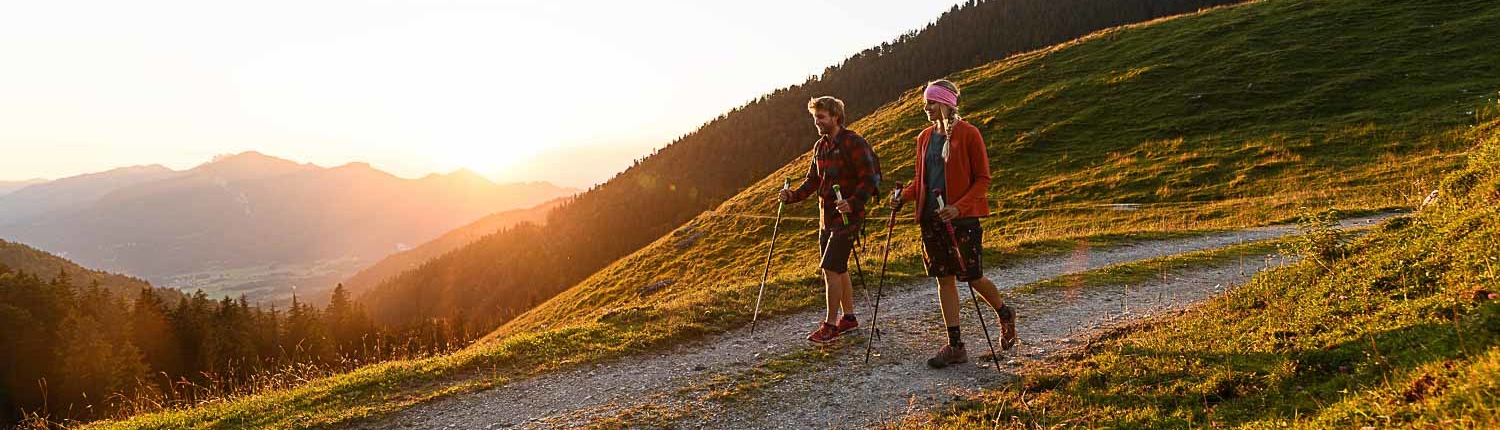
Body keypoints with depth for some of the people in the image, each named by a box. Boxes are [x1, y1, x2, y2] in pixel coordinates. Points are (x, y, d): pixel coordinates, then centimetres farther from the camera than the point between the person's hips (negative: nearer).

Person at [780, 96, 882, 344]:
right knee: (838, 269, 14)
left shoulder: (854, 143, -13)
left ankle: (831, 325, -3)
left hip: (847, 216, -8)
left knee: (831, 268, -11)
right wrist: (793, 196, 1)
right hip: (826, 217, 8)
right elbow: (813, 181, 18)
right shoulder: (820, 146, 12)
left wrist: (852, 203, -29)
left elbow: (870, 180, -16)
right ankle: (848, 317, 27)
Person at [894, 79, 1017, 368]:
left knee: (972, 277, -1)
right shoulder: (925, 137, 10)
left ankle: (1005, 314, 30)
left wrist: (958, 207, -20)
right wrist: (905, 195, -4)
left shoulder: (968, 134, -7)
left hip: (963, 217, -6)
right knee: (944, 279, 6)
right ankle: (955, 346, 12)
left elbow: (982, 179, -7)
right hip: (931, 218, 6)